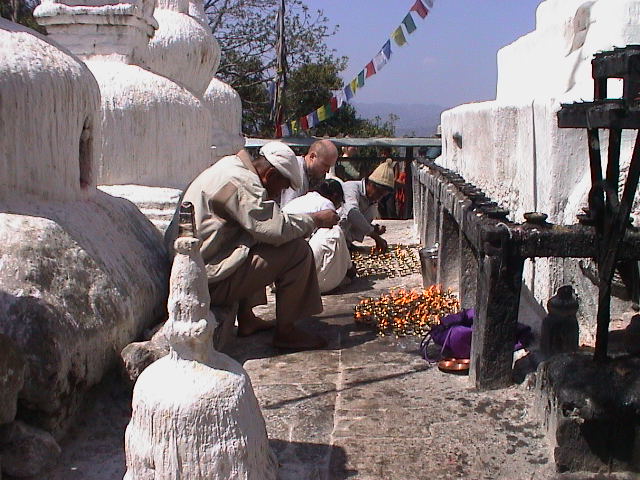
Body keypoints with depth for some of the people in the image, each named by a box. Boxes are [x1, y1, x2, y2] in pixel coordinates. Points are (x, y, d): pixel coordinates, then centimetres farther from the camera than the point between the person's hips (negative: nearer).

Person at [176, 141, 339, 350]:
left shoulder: (232, 167, 15)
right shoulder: (242, 183, -17)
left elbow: (261, 223, 22)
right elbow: (276, 229, -24)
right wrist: (315, 219, -9)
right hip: (209, 281, -11)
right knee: (298, 251, -12)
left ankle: (246, 319, 25)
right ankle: (285, 331, -1)